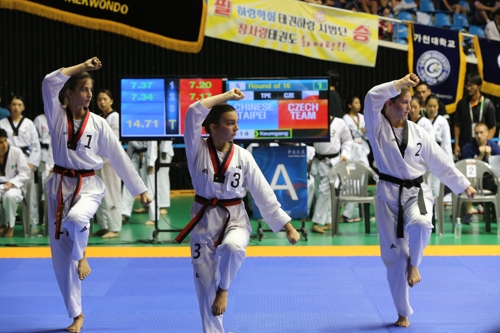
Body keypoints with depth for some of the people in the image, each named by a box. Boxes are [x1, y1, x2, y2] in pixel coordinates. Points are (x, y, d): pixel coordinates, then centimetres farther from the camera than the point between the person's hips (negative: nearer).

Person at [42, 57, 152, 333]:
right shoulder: (56, 115, -2)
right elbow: (49, 83, -18)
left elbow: (119, 157, 1)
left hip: (88, 186, -1)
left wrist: (140, 189, 1)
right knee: (61, 254, 4)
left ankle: (82, 256, -3)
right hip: (60, 186, 2)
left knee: (76, 218, -38)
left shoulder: (98, 124, -2)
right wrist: (82, 66, -19)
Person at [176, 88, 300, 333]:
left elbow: (264, 193, -3)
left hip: (235, 219, 0)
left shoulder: (243, 156, -5)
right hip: (204, 220, 1)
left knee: (233, 248, -35)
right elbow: (194, 113, -22)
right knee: (205, 284, 5)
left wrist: (287, 226, -5)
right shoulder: (197, 150, -8)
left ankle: (224, 289, -6)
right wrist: (227, 96, -14)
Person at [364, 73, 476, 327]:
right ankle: (403, 313, 15)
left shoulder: (417, 132, 5)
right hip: (389, 194, -1)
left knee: (420, 224, -33)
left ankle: (414, 265, -1)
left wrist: (464, 185, 11)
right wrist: (400, 83, -20)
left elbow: (440, 162, 10)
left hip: (416, 191, 1)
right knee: (394, 254, 0)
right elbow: (372, 97, -21)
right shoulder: (377, 127, -3)